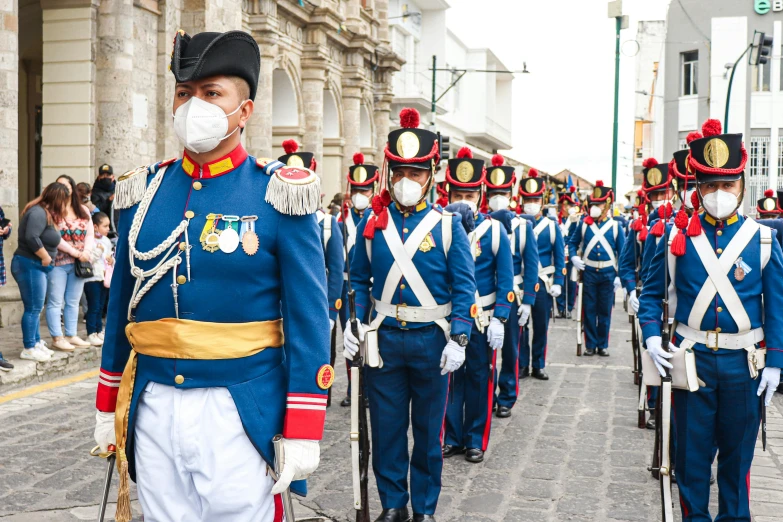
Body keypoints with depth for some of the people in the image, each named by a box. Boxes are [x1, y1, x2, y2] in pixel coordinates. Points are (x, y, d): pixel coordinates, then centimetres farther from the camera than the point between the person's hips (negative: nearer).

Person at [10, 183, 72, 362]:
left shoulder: (47, 214, 16)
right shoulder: (38, 213, -17)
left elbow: (55, 240, 19)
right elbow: (31, 238, -27)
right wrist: (46, 257, -17)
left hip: (36, 266, 11)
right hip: (29, 265, -11)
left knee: (36, 308, 16)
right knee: (33, 308, -5)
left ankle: (36, 343, 25)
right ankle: (29, 348, 1)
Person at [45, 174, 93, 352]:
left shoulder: (83, 210, 12)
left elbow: (90, 234, 7)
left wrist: (86, 252, -11)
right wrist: (76, 252, -16)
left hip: (79, 263, 5)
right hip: (57, 263, -5)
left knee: (73, 302, 10)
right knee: (55, 302, -2)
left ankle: (71, 335, 17)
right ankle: (57, 338, 1)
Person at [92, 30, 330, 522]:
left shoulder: (277, 195, -7)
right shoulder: (144, 191, 6)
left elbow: (308, 318, -8)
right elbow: (122, 304, 14)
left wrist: (302, 434, -10)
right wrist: (108, 406, 16)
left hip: (239, 411, -4)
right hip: (154, 407, 4)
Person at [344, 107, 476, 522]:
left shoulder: (447, 225, -2)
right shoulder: (372, 223, 3)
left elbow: (464, 287, -4)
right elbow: (358, 281, 9)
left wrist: (458, 339, -12)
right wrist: (353, 324, -4)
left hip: (431, 340, -1)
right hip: (384, 338, 2)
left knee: (428, 428, 10)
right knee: (386, 425, 9)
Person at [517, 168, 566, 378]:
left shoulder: (552, 226, 4)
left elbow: (560, 257, 4)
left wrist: (558, 282, -3)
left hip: (542, 283, 1)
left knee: (541, 325, 7)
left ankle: (538, 365, 18)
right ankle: (522, 364, 14)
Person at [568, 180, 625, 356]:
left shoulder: (615, 226, 0)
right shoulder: (584, 225, 2)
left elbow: (622, 253, 2)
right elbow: (572, 243, 15)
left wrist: (620, 276, -4)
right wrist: (574, 257, -5)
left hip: (608, 274, -1)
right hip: (589, 272, 1)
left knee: (605, 311, 7)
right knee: (589, 310, 4)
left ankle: (603, 345, 16)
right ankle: (590, 344, 13)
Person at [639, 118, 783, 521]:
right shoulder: (678, 238, -2)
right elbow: (651, 293, 7)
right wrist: (651, 337, -7)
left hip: (743, 364, 0)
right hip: (691, 360, 0)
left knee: (738, 450, 12)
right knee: (691, 450, 9)